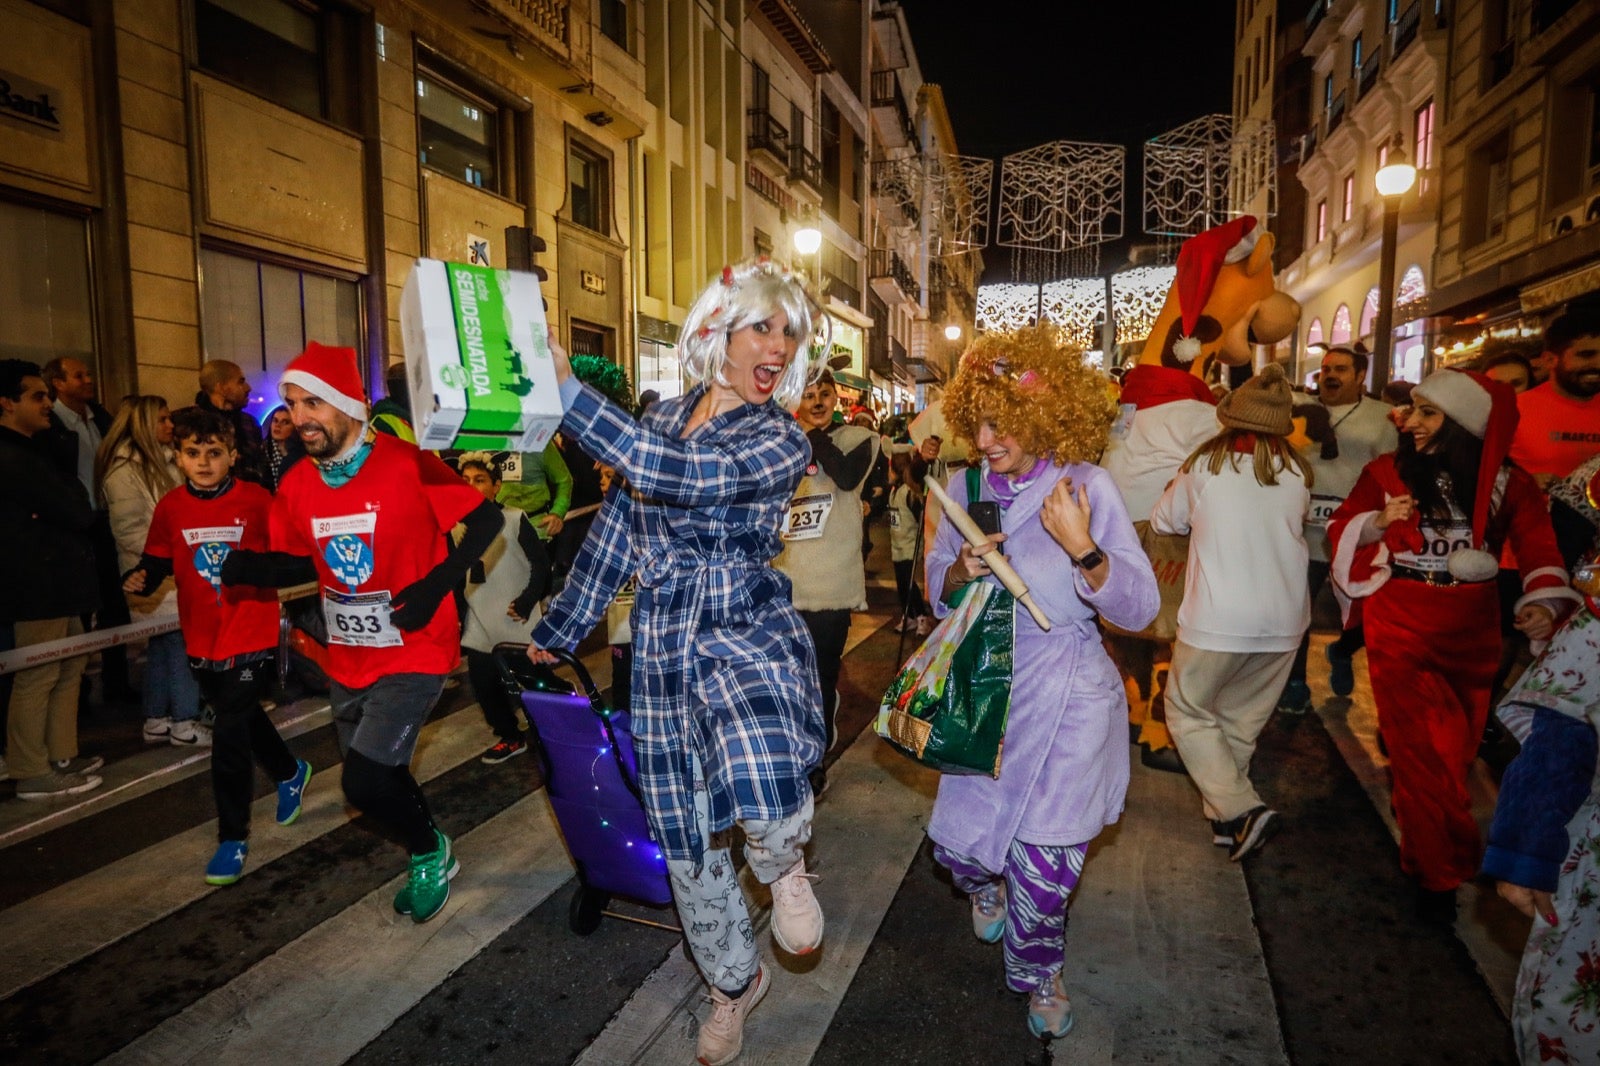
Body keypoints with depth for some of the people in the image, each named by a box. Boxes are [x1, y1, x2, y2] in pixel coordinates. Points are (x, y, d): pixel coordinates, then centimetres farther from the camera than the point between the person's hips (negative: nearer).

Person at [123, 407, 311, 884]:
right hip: (202, 642, 5)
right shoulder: (170, 507, -1)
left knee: (230, 734, -8)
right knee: (244, 717, 22)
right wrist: (139, 578, -10)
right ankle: (290, 772, 50)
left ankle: (233, 837, 8)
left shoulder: (257, 499, -10)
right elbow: (158, 559, 9)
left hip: (253, 638, -5)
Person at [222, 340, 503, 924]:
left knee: (365, 781, -13)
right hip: (348, 659, 7)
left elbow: (487, 520, -13)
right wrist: (241, 565, -7)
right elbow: (297, 564, 13)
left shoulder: (408, 465, -18)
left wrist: (437, 583, -22)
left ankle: (431, 853, 18)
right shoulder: (296, 486, 0)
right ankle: (431, 855, 45)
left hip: (413, 653, -6)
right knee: (377, 777, 18)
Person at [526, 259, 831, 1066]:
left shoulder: (781, 440, -8)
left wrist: (562, 388, -27)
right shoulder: (665, 416, 7)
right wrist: (562, 627, 19)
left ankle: (784, 866, 7)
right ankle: (734, 981, 41)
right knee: (684, 830, 13)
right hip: (664, 643, 5)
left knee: (763, 787, -34)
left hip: (745, 630, -4)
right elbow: (618, 522, 14)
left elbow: (672, 474, -25)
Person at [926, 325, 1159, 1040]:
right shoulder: (965, 487, 0)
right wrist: (961, 570, -13)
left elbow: (1139, 609, -13)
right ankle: (988, 884, 45)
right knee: (958, 843, 4)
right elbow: (939, 593, 9)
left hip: (1067, 694, -3)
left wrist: (1082, 548, -29)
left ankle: (1037, 971, 36)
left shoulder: (1086, 485, -11)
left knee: (1044, 866, 1)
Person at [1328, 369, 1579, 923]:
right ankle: (1441, 872, 15)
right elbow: (1339, 530, -5)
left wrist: (1543, 603, -22)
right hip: (1400, 630, -2)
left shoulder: (1508, 482, -1)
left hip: (1472, 633, 2)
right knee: (1424, 753, -1)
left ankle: (1420, 832, 36)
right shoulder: (1388, 471, -5)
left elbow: (1540, 549, -5)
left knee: (1456, 751, 12)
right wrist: (1378, 522, -25)